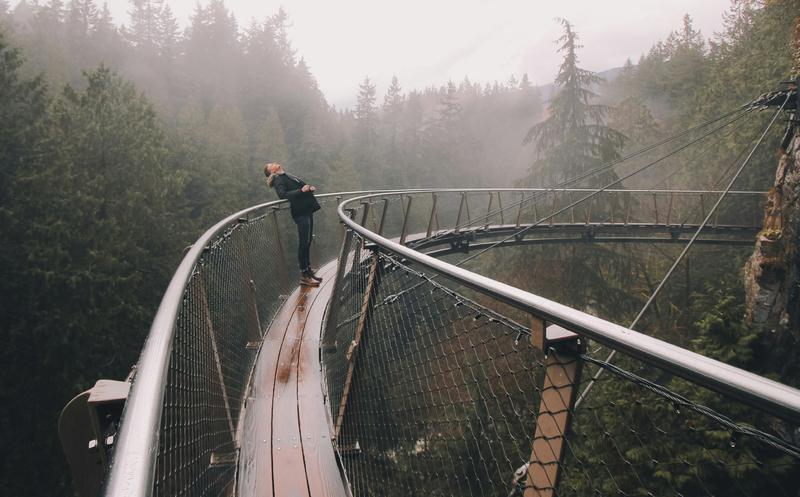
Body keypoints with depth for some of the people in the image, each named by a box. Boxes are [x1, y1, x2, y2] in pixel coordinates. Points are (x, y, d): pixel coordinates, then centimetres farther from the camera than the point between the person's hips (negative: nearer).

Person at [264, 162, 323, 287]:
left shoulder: (288, 177, 23)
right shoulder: (278, 180, -2)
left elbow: (303, 186, 26)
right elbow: (283, 194, -18)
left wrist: (310, 188, 5)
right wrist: (301, 190, -22)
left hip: (307, 210, 8)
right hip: (300, 212, -8)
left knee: (307, 243, 12)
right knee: (303, 243, -8)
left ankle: (308, 271, 20)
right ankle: (304, 276, -4)